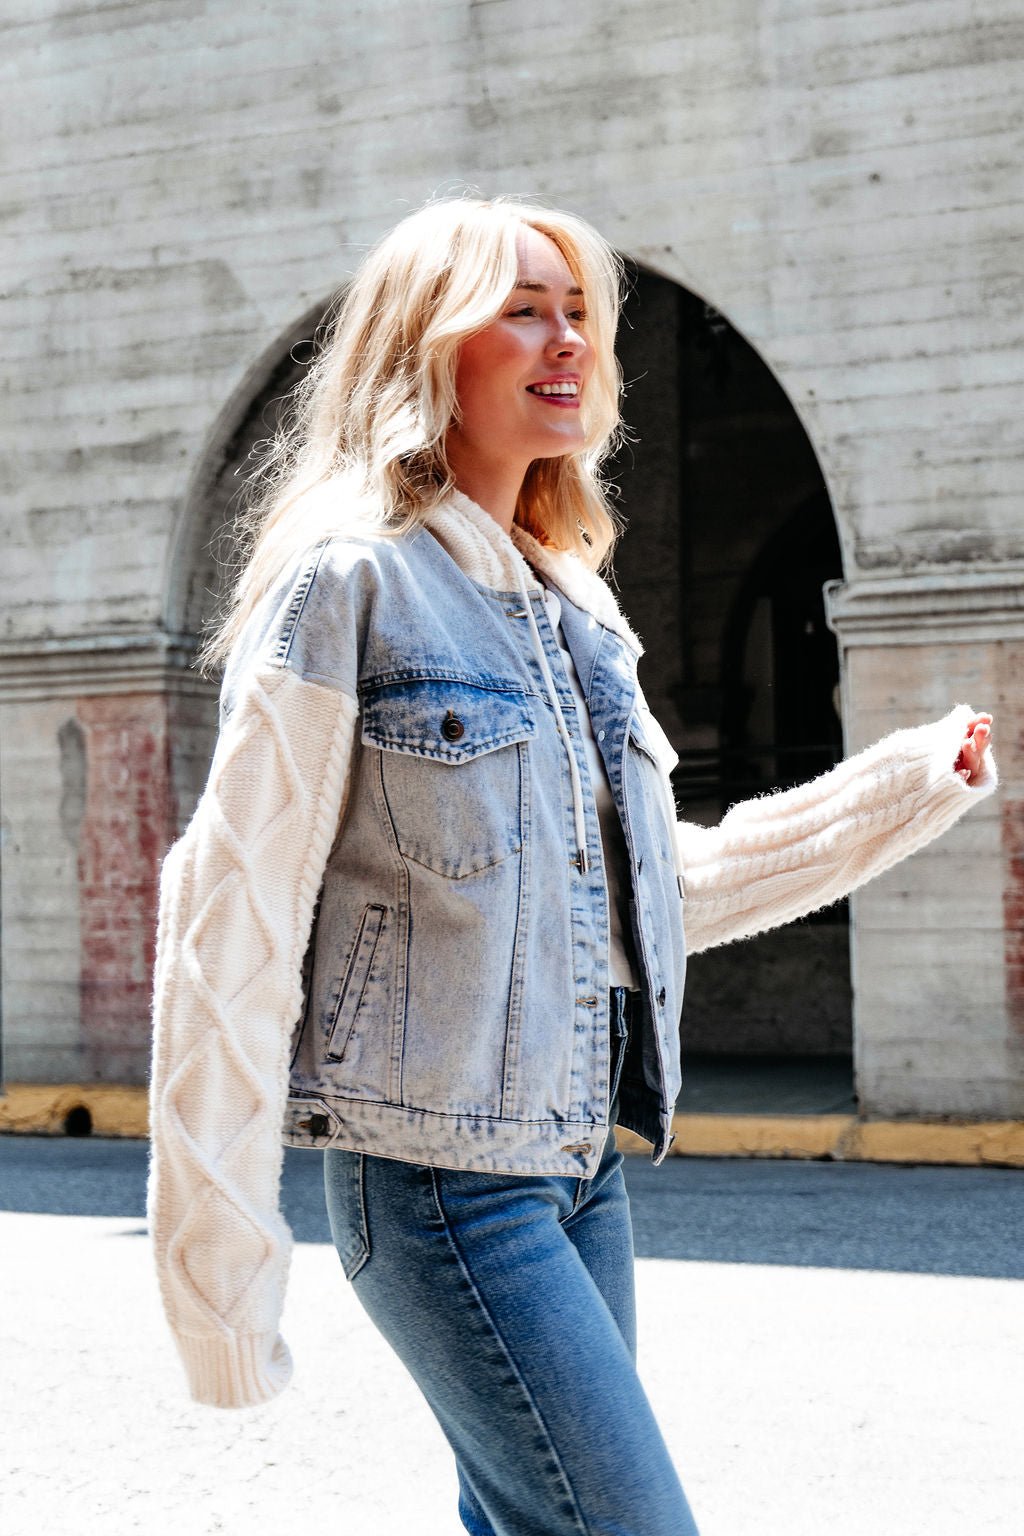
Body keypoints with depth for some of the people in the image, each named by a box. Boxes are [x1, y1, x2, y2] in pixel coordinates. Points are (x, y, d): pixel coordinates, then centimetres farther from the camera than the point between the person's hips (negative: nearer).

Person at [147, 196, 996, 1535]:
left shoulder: (576, 606, 14)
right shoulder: (347, 579, -9)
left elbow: (663, 884, 22)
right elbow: (233, 921, -13)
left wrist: (912, 785, 20)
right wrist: (222, 1272, -15)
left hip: (581, 1161, 8)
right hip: (434, 1171, -7)